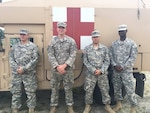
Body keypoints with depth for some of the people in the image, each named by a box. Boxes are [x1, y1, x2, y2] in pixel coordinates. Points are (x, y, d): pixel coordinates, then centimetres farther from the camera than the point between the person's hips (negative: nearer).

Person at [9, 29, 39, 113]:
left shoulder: (33, 46, -1)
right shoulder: (15, 46, 11)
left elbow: (35, 60, -9)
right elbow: (11, 58, 6)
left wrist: (24, 68, -15)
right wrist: (16, 68, -11)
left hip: (29, 74, -3)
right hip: (16, 73, 3)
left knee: (30, 92, 4)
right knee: (15, 92, 10)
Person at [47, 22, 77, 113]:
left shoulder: (71, 41, 0)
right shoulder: (52, 41, 3)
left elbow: (73, 55, -7)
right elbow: (50, 56, -3)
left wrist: (64, 65, -16)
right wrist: (57, 66, -14)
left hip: (68, 69, -1)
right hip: (56, 69, 1)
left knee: (68, 88, 9)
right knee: (54, 88, 9)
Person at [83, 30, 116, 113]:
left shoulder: (104, 48, 2)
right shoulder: (87, 48, 1)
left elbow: (107, 61, 0)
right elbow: (85, 61, -2)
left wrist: (101, 70, -12)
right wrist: (93, 70, -13)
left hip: (103, 73, 1)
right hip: (90, 73, 0)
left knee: (105, 90, 8)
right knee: (89, 90, 6)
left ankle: (107, 105, 25)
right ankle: (88, 106, 24)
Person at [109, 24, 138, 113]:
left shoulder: (132, 43, -3)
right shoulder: (114, 44, 6)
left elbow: (133, 57, -9)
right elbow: (111, 56, 4)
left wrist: (123, 67, -15)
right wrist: (115, 65, -12)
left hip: (127, 71, -3)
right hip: (115, 70, 4)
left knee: (130, 89, 0)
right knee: (117, 88, 14)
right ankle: (119, 104, 32)